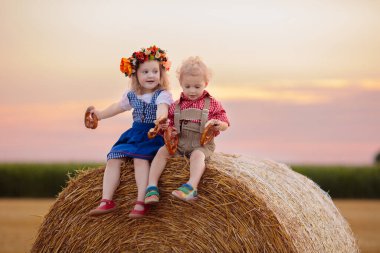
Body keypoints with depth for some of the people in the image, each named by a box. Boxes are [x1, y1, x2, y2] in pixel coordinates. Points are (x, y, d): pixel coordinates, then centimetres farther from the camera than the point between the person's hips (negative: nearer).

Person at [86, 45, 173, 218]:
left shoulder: (162, 94, -7)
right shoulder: (132, 95, 12)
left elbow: (162, 108, -30)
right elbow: (118, 107, 31)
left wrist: (160, 118, -53)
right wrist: (99, 114, 22)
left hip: (153, 136, -7)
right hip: (134, 135, 7)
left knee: (139, 157, -32)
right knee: (113, 157, -10)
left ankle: (140, 203, -35)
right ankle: (106, 201, -14)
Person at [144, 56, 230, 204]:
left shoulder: (212, 104, 6)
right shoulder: (177, 106, 13)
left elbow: (225, 125, 5)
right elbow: (170, 124, 20)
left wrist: (219, 124, -21)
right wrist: (165, 126, -6)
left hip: (202, 144, -3)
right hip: (179, 143, 3)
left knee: (197, 155, -35)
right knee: (162, 151, -21)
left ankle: (191, 186, -57)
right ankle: (152, 186, -32)